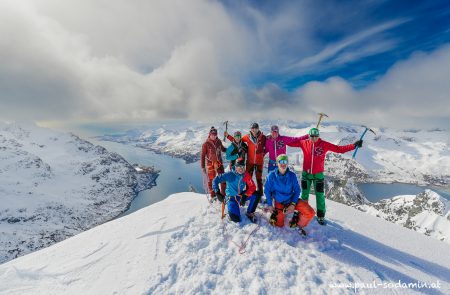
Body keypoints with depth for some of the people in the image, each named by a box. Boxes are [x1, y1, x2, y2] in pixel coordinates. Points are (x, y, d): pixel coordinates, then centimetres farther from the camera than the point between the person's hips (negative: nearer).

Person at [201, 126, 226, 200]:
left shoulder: (219, 141, 0)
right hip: (210, 164, -4)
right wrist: (203, 167, -10)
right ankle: (213, 196, 24)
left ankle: (224, 194, 24)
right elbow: (202, 156, -9)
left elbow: (222, 148, 20)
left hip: (219, 162, 4)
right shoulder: (206, 144, -13)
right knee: (211, 180, 7)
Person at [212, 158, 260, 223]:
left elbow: (252, 187, -11)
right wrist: (217, 193, -27)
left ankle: (250, 213, 3)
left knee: (257, 195, -18)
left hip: (241, 196, 4)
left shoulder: (246, 175, -9)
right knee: (236, 219, -21)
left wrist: (245, 195, -26)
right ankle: (232, 210, 14)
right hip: (231, 197, -4)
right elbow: (216, 180, -19)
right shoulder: (229, 175, -20)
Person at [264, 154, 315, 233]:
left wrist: (293, 204, -14)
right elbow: (267, 190, -8)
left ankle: (297, 223, 13)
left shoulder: (292, 175, -11)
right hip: (279, 202, -1)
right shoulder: (271, 176, -15)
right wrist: (270, 205, -11)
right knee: (279, 225, -6)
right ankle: (275, 213, 26)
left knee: (310, 213, -15)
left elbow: (297, 190, -5)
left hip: (291, 200, 2)